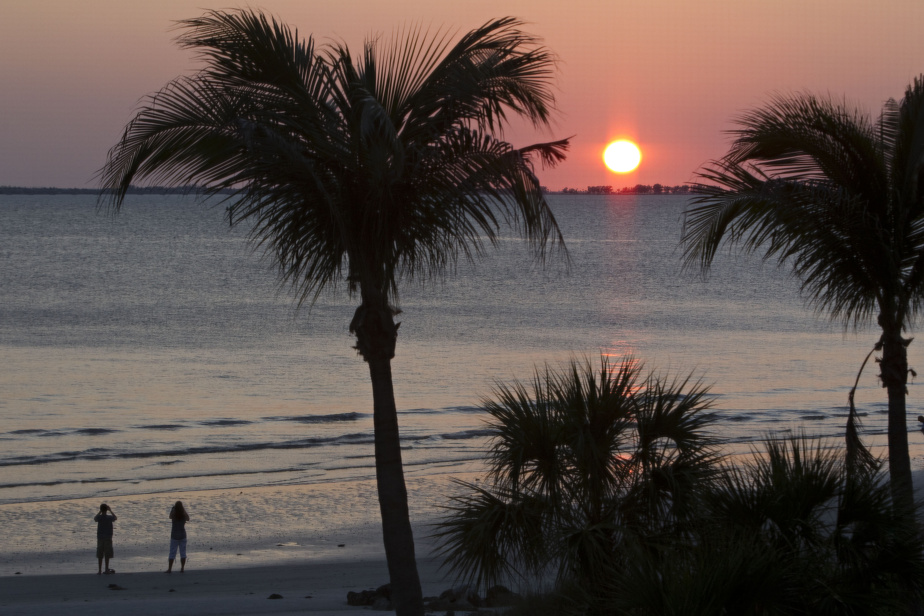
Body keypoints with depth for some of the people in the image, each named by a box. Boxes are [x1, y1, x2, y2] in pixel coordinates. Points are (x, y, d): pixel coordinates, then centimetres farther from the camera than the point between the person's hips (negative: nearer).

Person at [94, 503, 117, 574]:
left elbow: (95, 519, 17)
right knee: (107, 555, 5)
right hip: (108, 538, -1)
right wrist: (110, 510, 19)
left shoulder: (99, 517, -7)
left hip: (100, 538, 1)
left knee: (100, 555, 5)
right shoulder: (109, 517, -9)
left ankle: (100, 570, 6)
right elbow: (115, 518, 13)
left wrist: (100, 512, 17)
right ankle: (107, 569, 7)